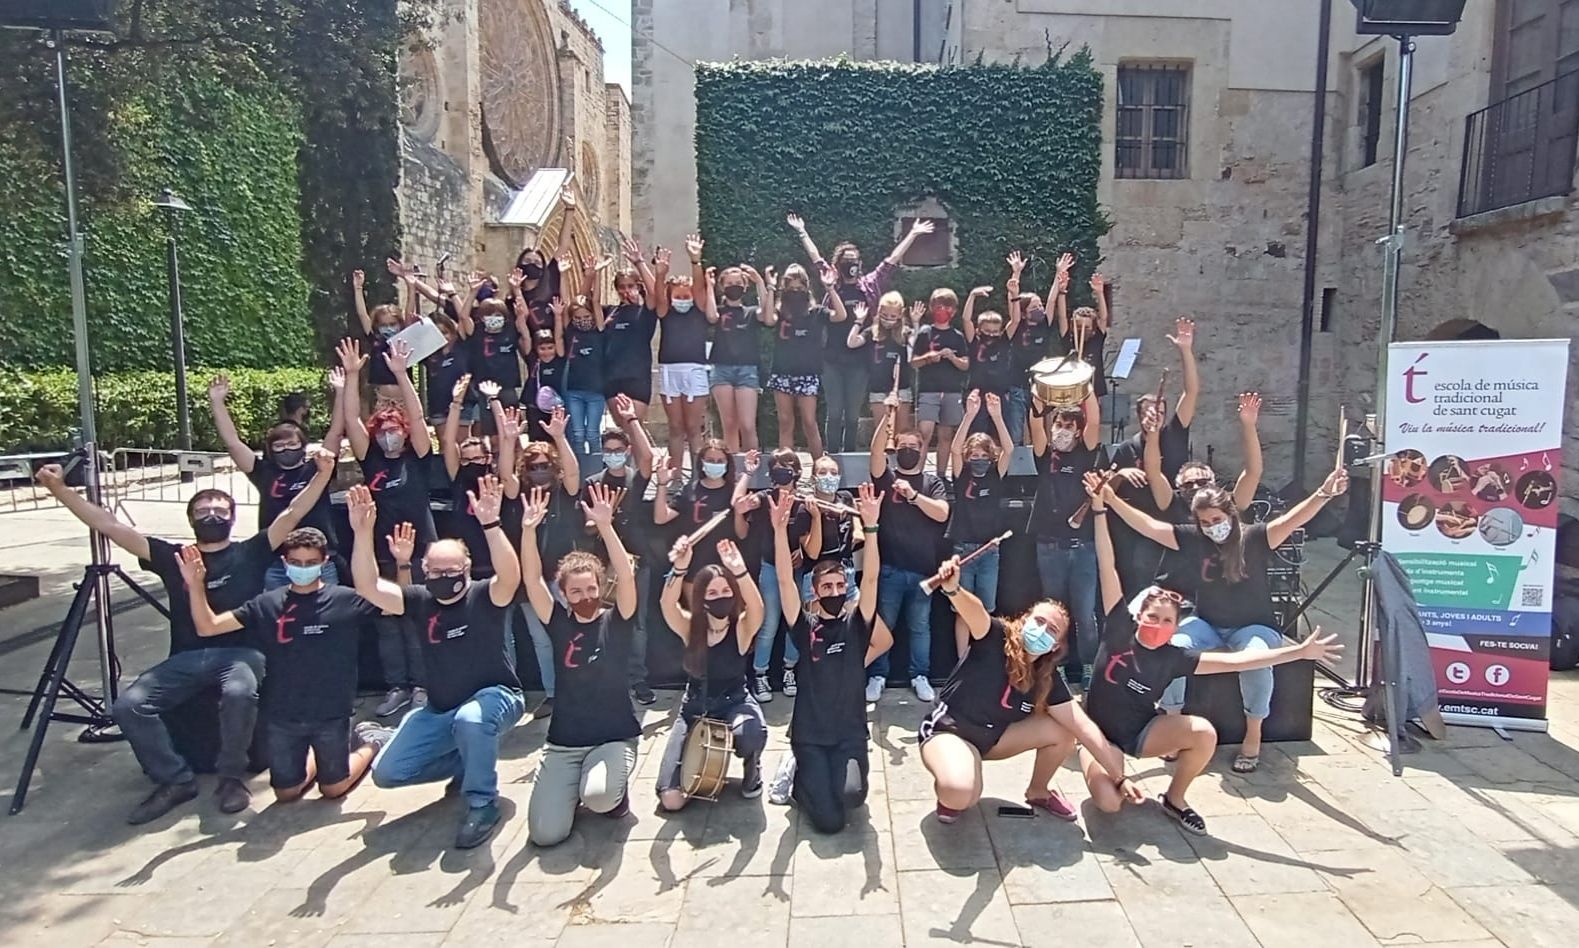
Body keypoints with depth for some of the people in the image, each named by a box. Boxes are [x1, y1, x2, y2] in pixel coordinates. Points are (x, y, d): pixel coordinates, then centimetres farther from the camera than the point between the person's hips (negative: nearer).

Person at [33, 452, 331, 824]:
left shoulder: (250, 553, 10)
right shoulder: (171, 557, 15)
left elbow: (292, 514, -2)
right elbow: (110, 526, 10)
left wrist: (322, 475, -16)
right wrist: (60, 489, 1)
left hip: (240, 652, -3)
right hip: (186, 657, 3)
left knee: (240, 694, -36)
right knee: (128, 705, -21)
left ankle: (232, 777, -11)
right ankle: (174, 780, -2)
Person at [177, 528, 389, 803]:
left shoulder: (346, 600, -8)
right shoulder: (267, 604, -1)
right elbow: (207, 627, 0)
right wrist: (195, 585, -15)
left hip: (331, 714, -3)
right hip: (282, 716, 3)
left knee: (332, 790, 12)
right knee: (286, 793, 14)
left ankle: (370, 741, 36)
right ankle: (314, 755, 42)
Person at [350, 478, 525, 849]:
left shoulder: (485, 596, -15)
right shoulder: (420, 600, -3)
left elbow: (511, 576, -38)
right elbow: (368, 587, -16)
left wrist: (490, 523, -52)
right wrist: (363, 532, -30)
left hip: (495, 696, -6)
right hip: (439, 709, 6)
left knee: (470, 720, -40)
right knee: (387, 772, -1)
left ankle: (482, 804, -17)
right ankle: (469, 764, 19)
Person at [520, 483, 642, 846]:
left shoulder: (616, 621, -4)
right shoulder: (559, 622, 1)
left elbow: (626, 577, -21)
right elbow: (532, 580, -10)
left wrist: (605, 526, -32)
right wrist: (529, 529, -24)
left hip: (615, 737, -2)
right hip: (563, 741, 2)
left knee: (599, 797, -32)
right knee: (545, 833, -12)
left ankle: (615, 788, 6)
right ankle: (578, 786, 20)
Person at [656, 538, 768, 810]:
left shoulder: (742, 627, -14)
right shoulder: (690, 627, -11)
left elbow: (756, 608, -38)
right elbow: (668, 605, -32)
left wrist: (740, 571, -54)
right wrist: (679, 570, -51)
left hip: (735, 703, -2)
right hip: (695, 709, 2)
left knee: (751, 734, -41)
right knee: (671, 800, -10)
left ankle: (751, 764, -1)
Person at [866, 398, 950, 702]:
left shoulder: (933, 483, 8)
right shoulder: (886, 477, 7)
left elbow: (942, 514, -7)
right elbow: (876, 451, -12)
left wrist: (913, 495, -18)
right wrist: (887, 416, -22)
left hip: (923, 569, 1)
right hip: (890, 567, -1)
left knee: (920, 626, 10)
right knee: (883, 624, 5)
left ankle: (920, 676, 22)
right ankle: (877, 676, 16)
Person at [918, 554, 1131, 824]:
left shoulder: (1048, 679, -7)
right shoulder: (996, 639, -21)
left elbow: (1084, 727, -8)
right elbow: (975, 611, -45)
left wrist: (1119, 776, -12)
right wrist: (953, 589, -67)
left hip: (992, 738, 6)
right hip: (947, 731, -6)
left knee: (1062, 731, -10)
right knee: (960, 793, -37)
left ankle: (1038, 792, 18)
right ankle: (949, 792, 3)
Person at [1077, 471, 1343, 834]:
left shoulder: (1174, 656, -11)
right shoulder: (1119, 630, -18)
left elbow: (1234, 661, -12)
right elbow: (1108, 569, -22)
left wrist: (1300, 651, -17)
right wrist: (1100, 509, -25)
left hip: (1141, 731, 3)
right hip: (1099, 732, -3)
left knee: (1205, 733, -24)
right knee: (1109, 802, -27)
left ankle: (1174, 800, 3)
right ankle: (1114, 778, 14)